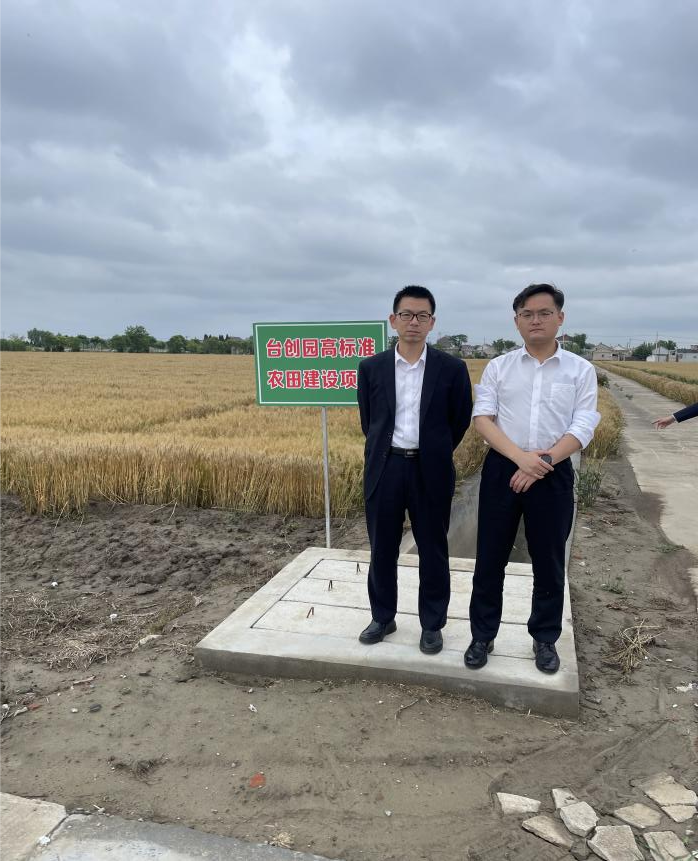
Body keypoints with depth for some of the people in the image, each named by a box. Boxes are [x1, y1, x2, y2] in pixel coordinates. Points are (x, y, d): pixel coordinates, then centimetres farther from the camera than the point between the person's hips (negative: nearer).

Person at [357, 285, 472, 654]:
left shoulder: (452, 368, -3)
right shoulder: (371, 367, 2)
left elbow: (460, 420, 6)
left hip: (430, 471, -1)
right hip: (384, 468, 2)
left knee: (433, 552, 10)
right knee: (382, 551, 12)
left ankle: (432, 624, 27)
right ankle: (382, 617, 31)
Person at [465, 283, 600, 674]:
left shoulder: (581, 370, 1)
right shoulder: (498, 367, 3)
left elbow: (583, 428, -6)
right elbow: (482, 418, -5)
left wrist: (542, 462, -17)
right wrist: (520, 456, -18)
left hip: (554, 473, 0)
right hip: (502, 469, 1)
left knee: (549, 563, 11)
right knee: (490, 559, 7)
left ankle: (545, 639, 31)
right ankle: (483, 635, 25)